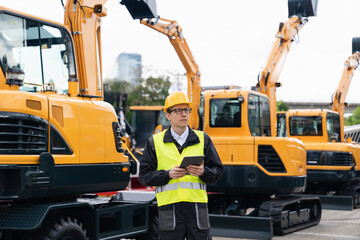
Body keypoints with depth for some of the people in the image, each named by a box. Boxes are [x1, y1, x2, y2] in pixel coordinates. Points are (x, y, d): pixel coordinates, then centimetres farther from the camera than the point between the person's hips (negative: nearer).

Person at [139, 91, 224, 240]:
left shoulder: (203, 139, 12)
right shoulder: (155, 142, 8)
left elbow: (218, 170, 11)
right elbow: (144, 176, 4)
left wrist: (203, 172, -10)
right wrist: (168, 174, -12)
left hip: (197, 207, 1)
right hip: (169, 209, -1)